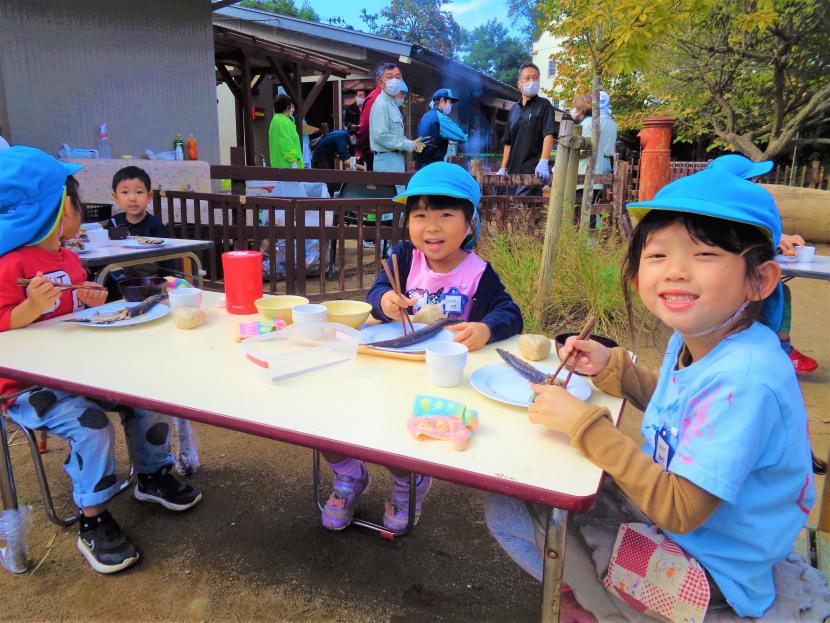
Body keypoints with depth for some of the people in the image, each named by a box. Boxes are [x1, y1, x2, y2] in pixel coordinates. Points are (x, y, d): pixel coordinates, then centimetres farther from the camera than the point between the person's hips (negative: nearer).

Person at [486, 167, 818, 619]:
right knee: (504, 508, 3)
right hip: (665, 506, 8)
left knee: (519, 515, -17)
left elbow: (680, 511, -32)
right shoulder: (693, 337, -7)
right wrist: (610, 366, -2)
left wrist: (585, 424, -30)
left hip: (712, 564, -8)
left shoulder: (743, 380, -35)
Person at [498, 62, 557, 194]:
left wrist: (543, 163, -27)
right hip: (514, 171, 6)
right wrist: (503, 169, 13)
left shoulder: (544, 105, 1)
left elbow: (549, 135, -12)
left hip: (533, 171, -6)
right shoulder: (514, 110, 18)